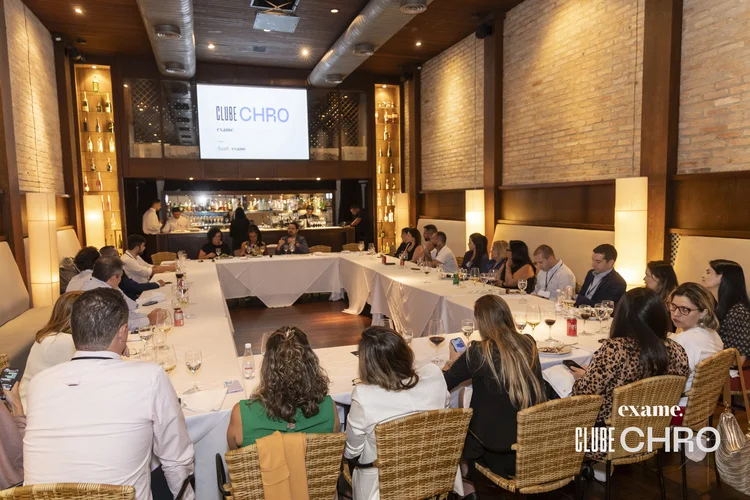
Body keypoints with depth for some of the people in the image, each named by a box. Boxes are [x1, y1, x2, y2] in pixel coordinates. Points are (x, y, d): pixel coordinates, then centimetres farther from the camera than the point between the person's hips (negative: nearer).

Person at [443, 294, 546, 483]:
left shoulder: (479, 352, -19)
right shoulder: (529, 343, -5)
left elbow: (445, 383, -6)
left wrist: (456, 361, 13)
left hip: (498, 439, -5)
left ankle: (475, 481, 31)